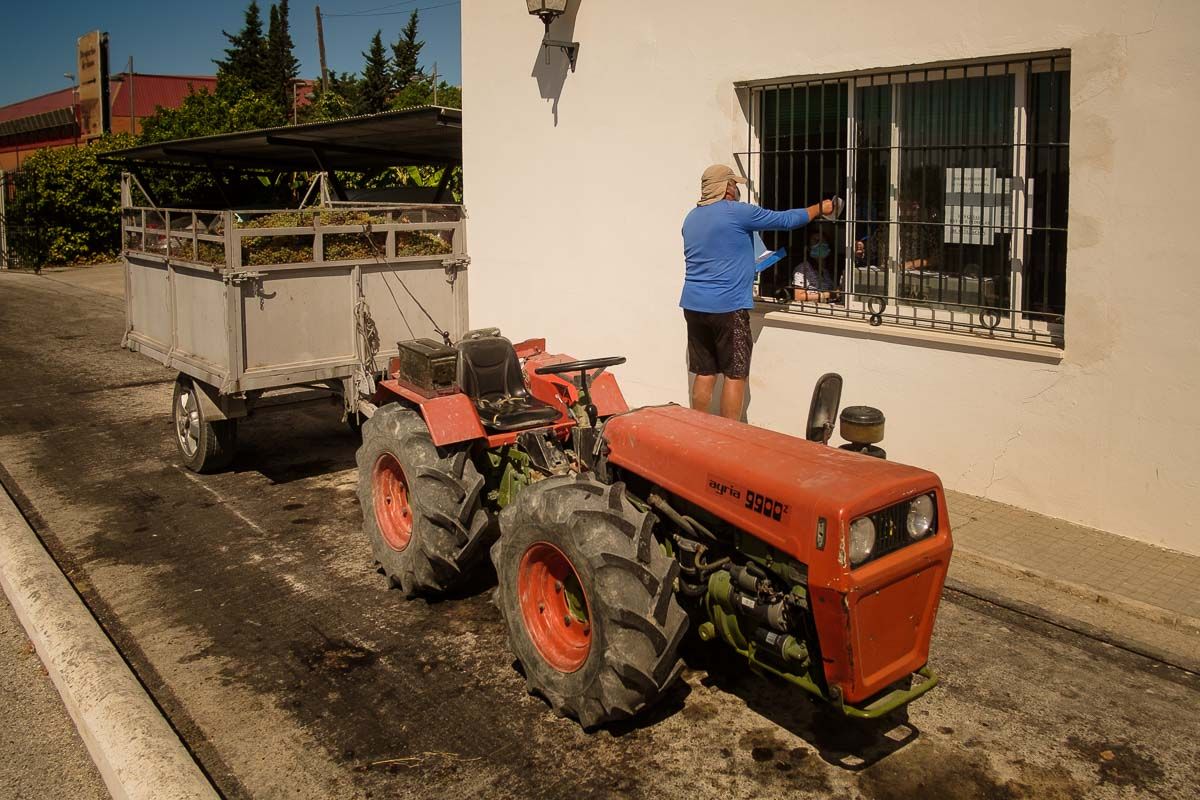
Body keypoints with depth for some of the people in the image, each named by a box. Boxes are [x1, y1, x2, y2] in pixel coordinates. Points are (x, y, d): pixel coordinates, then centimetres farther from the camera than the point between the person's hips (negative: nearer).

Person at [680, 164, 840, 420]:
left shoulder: (691, 218, 13)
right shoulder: (738, 212, -8)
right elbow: (785, 220, 0)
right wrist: (820, 208, 15)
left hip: (693, 305, 7)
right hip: (728, 307, -7)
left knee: (704, 373, 11)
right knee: (735, 375, 1)